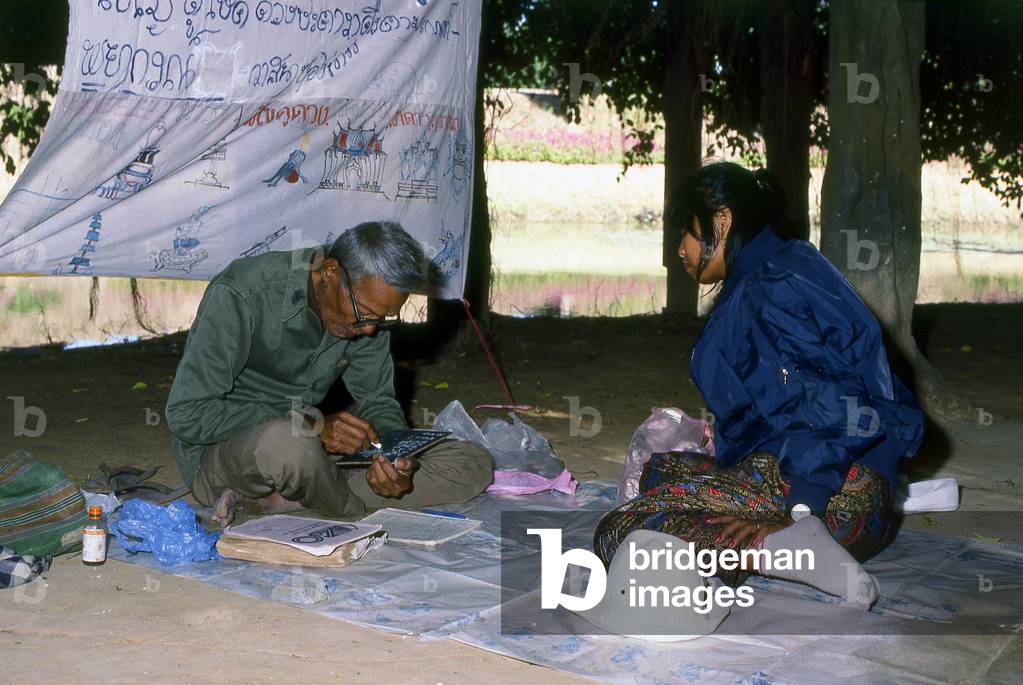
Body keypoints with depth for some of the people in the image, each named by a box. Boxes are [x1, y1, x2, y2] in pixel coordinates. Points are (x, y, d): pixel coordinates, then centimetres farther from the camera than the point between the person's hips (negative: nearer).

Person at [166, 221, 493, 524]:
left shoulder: (367, 307, -3)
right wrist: (312, 426, -27)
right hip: (218, 453, -6)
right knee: (289, 443, -44)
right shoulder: (241, 295, -22)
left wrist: (393, 457, -17)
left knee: (473, 464, -8)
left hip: (311, 448, 7)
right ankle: (353, 505, -9)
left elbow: (378, 401, 6)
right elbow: (187, 414, -23)